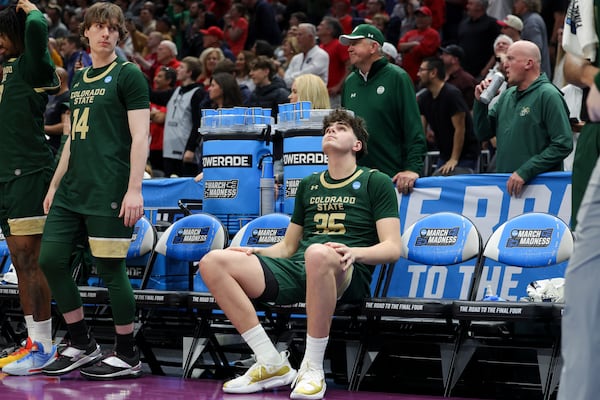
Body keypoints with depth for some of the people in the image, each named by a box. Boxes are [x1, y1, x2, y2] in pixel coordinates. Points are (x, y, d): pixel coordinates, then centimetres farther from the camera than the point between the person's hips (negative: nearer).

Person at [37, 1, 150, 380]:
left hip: (109, 193, -8)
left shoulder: (129, 75, -4)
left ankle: (128, 356, 8)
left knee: (111, 268, -5)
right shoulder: (79, 79, 18)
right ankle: (82, 345, 17)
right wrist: (55, 184, 20)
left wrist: (135, 189, -17)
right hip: (72, 191, 8)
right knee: (51, 260, 4)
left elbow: (140, 136, -10)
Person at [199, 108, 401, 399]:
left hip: (347, 276, -6)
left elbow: (392, 248, 1)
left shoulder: (375, 183, 11)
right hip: (296, 269, 6)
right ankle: (272, 364, -17)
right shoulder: (309, 185, 28)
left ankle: (313, 369, -30)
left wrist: (354, 252, -20)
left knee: (318, 253, -44)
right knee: (213, 262, -16)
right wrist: (255, 252, 8)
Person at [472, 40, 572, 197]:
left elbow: (563, 145, -16)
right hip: (505, 183, 6)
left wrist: (525, 172, -20)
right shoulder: (507, 96, 14)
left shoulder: (548, 95, -9)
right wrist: (480, 102, 2)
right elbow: (483, 134, 18)